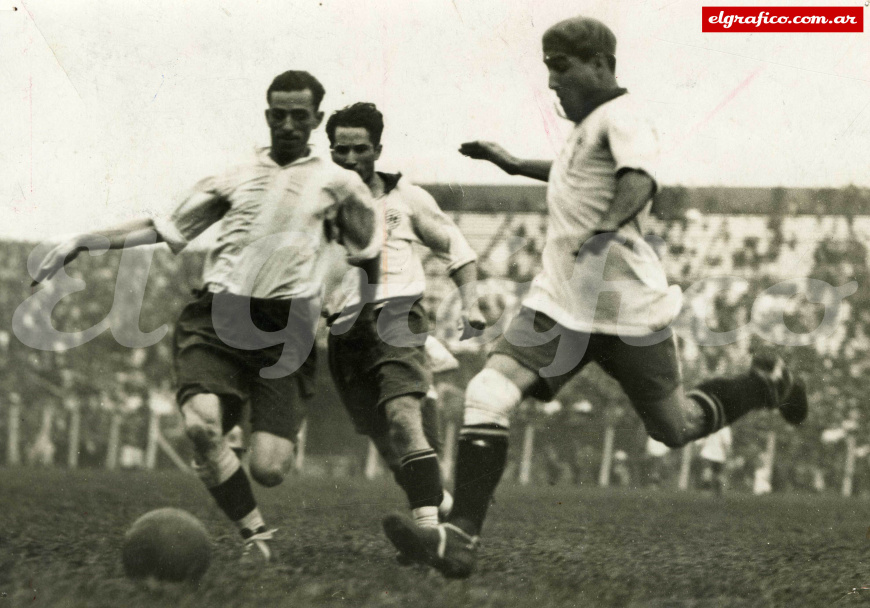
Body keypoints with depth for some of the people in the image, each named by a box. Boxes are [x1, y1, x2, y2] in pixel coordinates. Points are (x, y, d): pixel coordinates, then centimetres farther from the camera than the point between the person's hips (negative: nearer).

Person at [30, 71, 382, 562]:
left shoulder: (338, 184, 13)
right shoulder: (236, 178, 18)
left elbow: (369, 255, 23)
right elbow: (167, 228, 20)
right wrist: (87, 242, 12)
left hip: (286, 329, -2)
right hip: (217, 317, 2)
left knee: (268, 471, -14)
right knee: (202, 423, -28)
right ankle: (256, 537, -10)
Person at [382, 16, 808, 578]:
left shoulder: (621, 116, -12)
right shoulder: (590, 125, 17)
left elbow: (639, 179, -32)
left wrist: (609, 227, -49)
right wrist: (513, 164, 47)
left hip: (621, 306, -8)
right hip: (562, 300, 8)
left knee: (676, 427, 6)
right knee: (488, 396, -8)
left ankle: (765, 383, 33)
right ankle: (461, 538, -13)